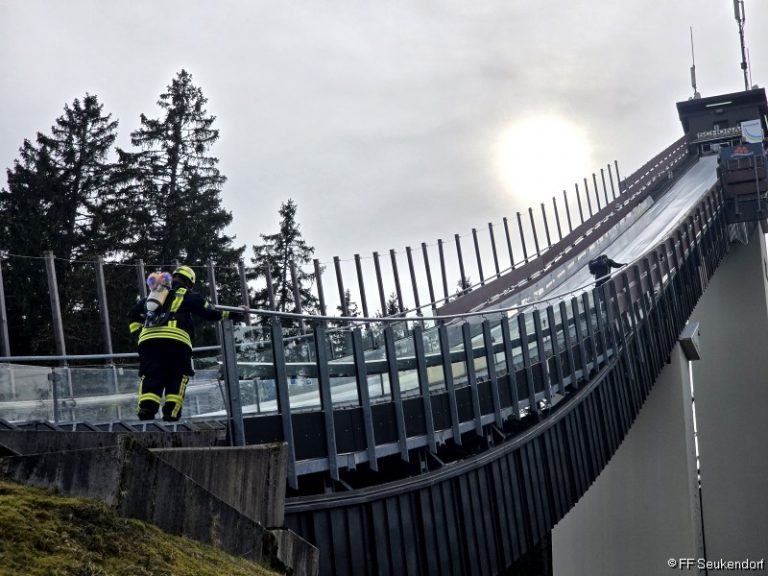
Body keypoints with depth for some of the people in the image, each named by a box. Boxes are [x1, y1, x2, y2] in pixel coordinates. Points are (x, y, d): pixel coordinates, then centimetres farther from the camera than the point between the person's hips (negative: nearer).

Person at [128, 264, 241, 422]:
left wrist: (137, 331, 32)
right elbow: (209, 312, 10)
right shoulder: (187, 295, 16)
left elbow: (133, 313, 34)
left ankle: (146, 411, -19)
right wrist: (234, 313, 17)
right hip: (175, 340, -4)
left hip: (147, 339, 4)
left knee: (150, 378, 1)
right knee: (177, 378, 5)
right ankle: (171, 414, -7)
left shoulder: (153, 295, 32)